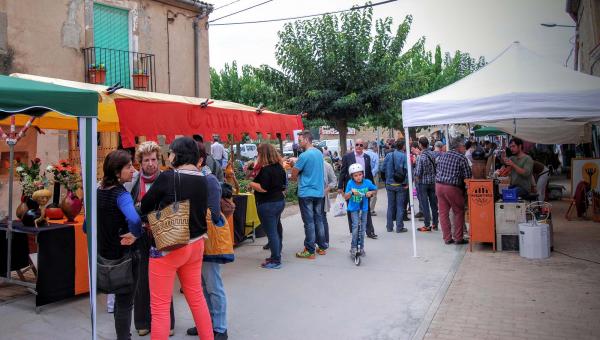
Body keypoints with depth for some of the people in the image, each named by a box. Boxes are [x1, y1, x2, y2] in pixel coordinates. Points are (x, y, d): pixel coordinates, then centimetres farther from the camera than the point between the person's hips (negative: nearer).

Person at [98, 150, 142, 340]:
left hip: (105, 254, 8)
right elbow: (134, 220, -40)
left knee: (119, 299, 24)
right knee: (125, 303, 6)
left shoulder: (98, 192, 3)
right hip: (125, 255, -8)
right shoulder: (121, 194, -20)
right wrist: (135, 235, -22)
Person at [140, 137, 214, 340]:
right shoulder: (202, 180, 1)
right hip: (196, 243, 7)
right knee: (196, 297, 21)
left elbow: (145, 207, -4)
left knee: (160, 306, 6)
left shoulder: (167, 177, -15)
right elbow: (200, 210, 8)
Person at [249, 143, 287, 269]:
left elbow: (263, 188, -23)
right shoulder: (279, 167, 8)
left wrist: (252, 184, -8)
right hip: (280, 201, 9)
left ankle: (276, 261, 4)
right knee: (275, 231, 19)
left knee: (271, 232, -2)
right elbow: (283, 185, 16)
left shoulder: (265, 169, -18)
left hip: (267, 204, -9)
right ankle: (276, 256, 28)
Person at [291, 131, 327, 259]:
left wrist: (294, 164, 9)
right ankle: (322, 247, 22)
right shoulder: (319, 153, 9)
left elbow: (294, 174, -10)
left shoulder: (304, 155, -16)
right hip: (319, 192, 7)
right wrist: (297, 162, 12)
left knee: (309, 222, -2)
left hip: (306, 193, -7)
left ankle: (310, 251, 5)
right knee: (319, 220, 14)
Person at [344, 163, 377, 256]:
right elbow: (346, 197, -14)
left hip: (364, 208, 2)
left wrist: (370, 193, -14)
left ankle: (361, 247, 24)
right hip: (354, 208, -2)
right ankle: (353, 246, -1)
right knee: (355, 225, -15)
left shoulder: (367, 182, -12)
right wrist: (351, 192, -33)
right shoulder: (350, 183, -16)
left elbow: (375, 189, 6)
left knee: (363, 227, 8)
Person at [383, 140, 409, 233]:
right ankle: (399, 227, 7)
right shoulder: (404, 156, -10)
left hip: (389, 184, 3)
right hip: (401, 185, -3)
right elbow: (407, 170, -16)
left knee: (390, 206, 13)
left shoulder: (388, 155, 0)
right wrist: (407, 183, -8)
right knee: (400, 206, 5)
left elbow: (383, 168, 1)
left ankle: (389, 226, 18)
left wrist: (387, 179, 11)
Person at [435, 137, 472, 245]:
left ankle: (447, 238, 15)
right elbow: (467, 176, -9)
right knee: (459, 213, 10)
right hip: (452, 188, -5)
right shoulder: (462, 158, -6)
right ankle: (458, 238, 14)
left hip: (439, 185, 6)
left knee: (443, 212, 9)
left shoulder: (442, 156, 11)